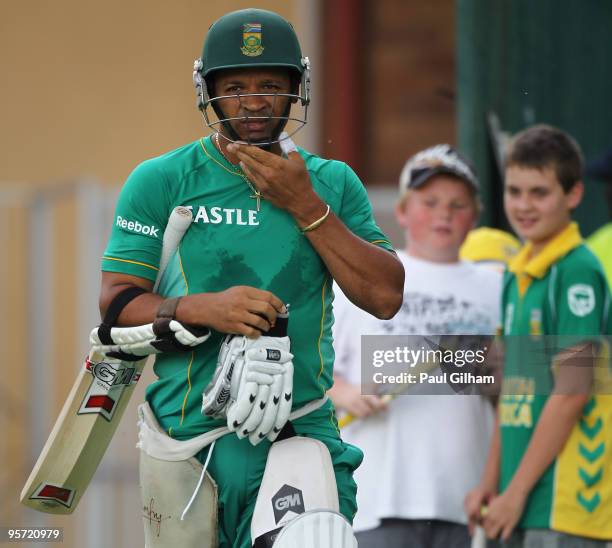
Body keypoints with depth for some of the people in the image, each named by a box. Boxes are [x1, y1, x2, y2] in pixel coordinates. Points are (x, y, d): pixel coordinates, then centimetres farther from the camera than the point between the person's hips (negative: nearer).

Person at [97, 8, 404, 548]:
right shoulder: (162, 180, 7)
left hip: (307, 424, 2)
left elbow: (385, 296, 5)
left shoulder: (333, 183, 15)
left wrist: (306, 207, -4)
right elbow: (116, 300, 1)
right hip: (193, 426, -1)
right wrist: (204, 308, -18)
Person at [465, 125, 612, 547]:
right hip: (525, 501, 9)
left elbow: (571, 392, -16)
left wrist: (516, 493, -14)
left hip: (564, 501, -9)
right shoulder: (517, 275, 14)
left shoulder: (577, 272, -12)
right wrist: (490, 484, 16)